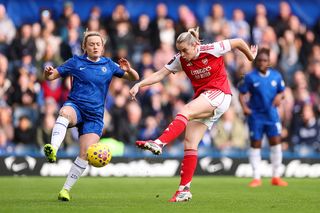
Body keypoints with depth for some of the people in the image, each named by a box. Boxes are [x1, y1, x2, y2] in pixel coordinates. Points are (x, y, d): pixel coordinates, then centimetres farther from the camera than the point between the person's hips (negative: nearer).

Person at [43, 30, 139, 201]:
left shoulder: (108, 65, 11)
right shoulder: (75, 62, 6)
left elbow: (134, 78, 15)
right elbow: (51, 76, 7)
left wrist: (128, 70, -9)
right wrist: (48, 72, -18)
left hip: (95, 115, 2)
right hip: (75, 106, -2)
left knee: (85, 154, -11)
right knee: (65, 112, -40)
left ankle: (66, 189, 3)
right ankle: (52, 149, -61)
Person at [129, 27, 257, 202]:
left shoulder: (211, 50, -12)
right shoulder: (180, 60, 1)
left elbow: (238, 42, -1)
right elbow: (159, 75, -1)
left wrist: (251, 57, 14)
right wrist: (139, 85, -14)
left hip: (219, 95, -6)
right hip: (202, 99, 6)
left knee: (186, 111, -32)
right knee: (189, 144, -4)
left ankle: (159, 144, -49)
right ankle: (184, 190, -3)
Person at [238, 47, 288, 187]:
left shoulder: (276, 76, 2)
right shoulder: (250, 77, -7)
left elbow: (281, 91, 13)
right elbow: (242, 94, -4)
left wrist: (279, 96, -10)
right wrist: (244, 107, -20)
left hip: (271, 114, 2)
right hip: (255, 115, -2)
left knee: (276, 142, -4)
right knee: (255, 145, 1)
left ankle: (276, 177, 7)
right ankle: (256, 178, 8)